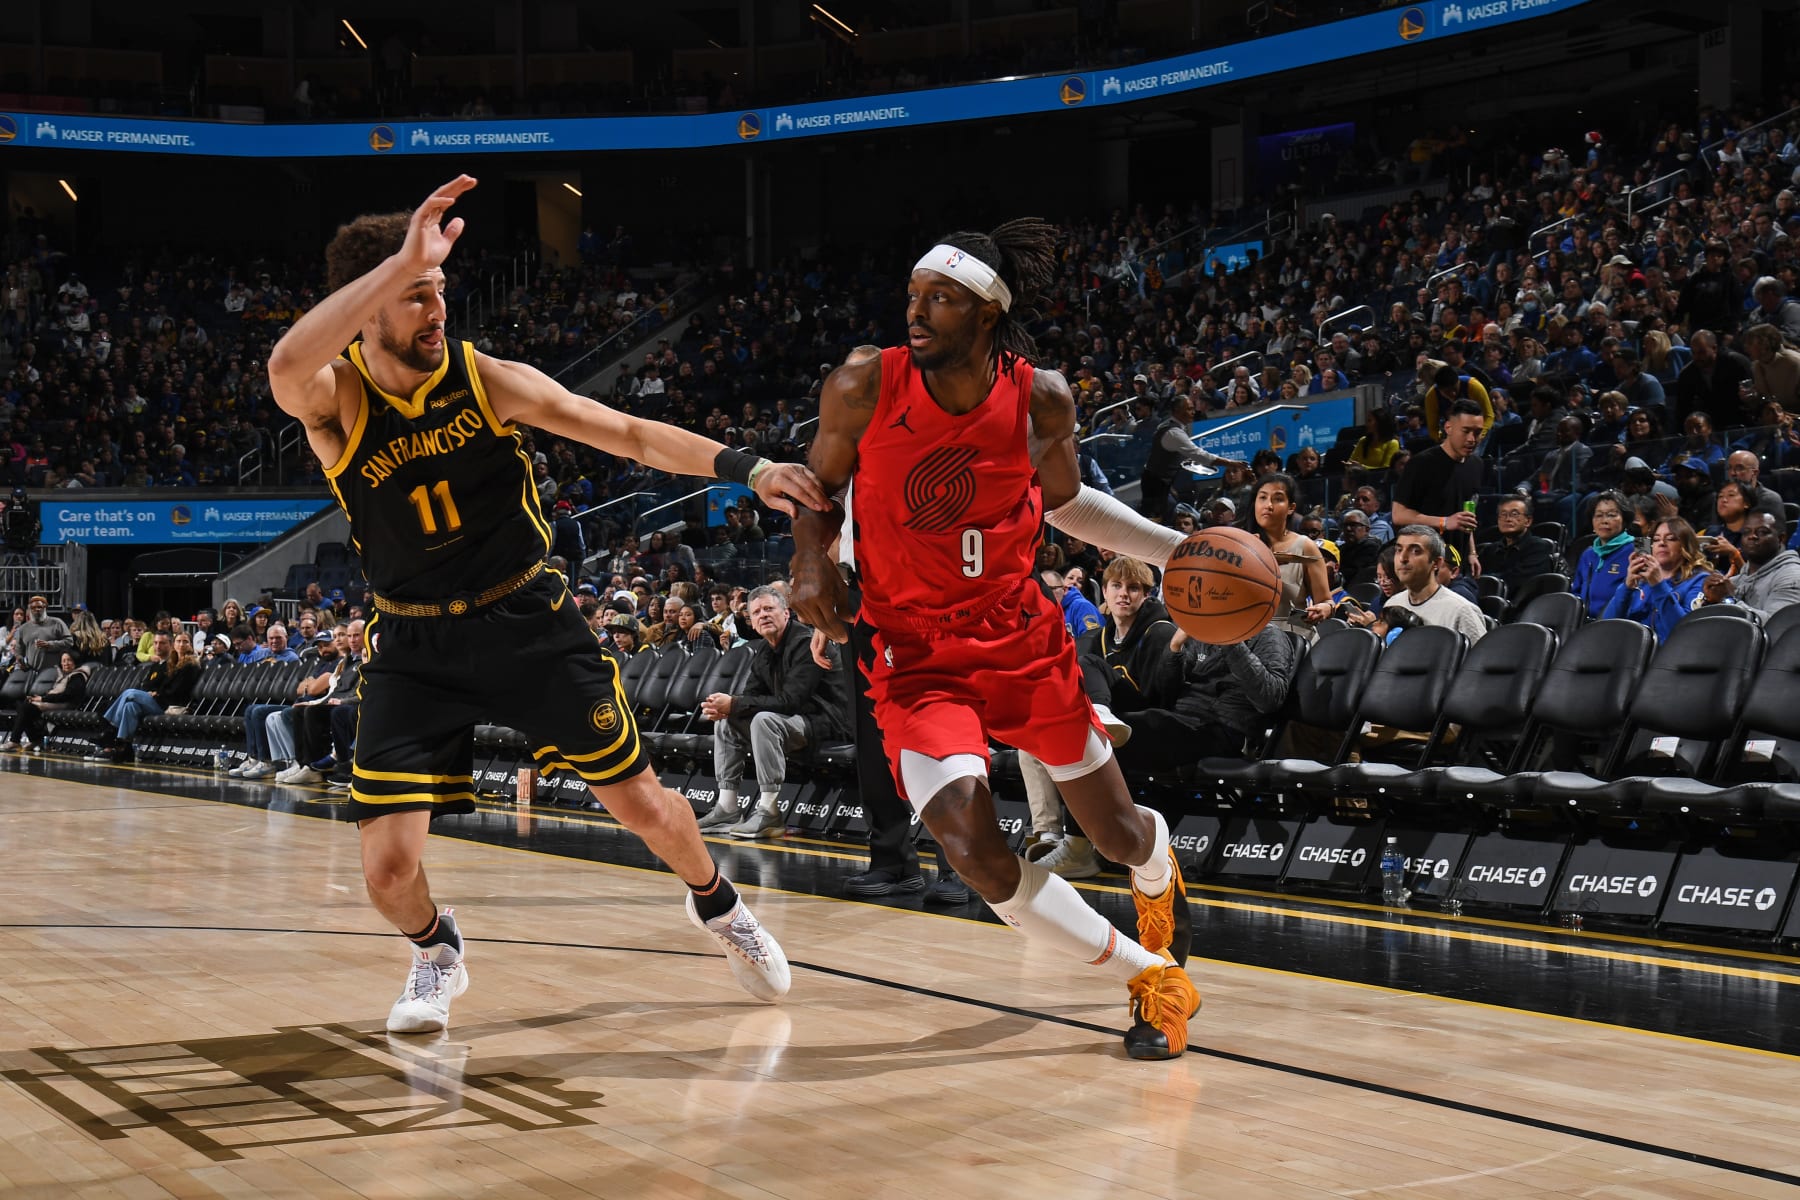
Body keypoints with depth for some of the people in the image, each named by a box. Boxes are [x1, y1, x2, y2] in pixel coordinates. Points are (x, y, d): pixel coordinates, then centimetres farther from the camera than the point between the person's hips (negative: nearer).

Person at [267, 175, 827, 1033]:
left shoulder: (489, 379, -11)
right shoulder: (333, 400, -16)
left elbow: (630, 434, -8)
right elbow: (285, 368, -41)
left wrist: (744, 467, -21)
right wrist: (402, 261, -46)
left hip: (531, 623, 1)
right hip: (415, 648, -1)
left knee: (644, 806, 6)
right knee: (388, 863, -9)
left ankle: (717, 906, 38)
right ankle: (435, 956, 26)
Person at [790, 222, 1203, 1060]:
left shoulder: (1041, 401, -9)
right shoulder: (865, 385, -13)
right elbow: (818, 485, 4)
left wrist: (1177, 551, 1)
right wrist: (811, 559, -15)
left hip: (1022, 636, 2)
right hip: (915, 652, -2)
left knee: (1117, 831, 13)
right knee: (969, 842, -23)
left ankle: (1159, 875, 55)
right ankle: (1151, 979, -3)